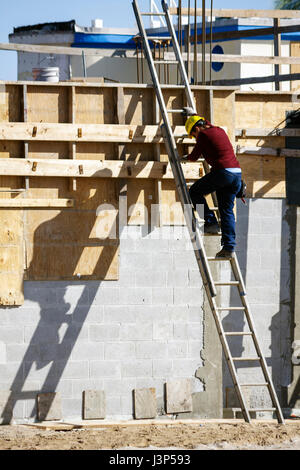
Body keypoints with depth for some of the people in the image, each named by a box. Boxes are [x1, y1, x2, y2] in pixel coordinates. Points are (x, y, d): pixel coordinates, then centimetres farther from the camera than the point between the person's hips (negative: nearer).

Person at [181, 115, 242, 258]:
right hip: (237, 172, 8)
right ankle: (229, 247, 5)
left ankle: (211, 223, 5)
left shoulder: (203, 135, -2)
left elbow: (194, 157, 2)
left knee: (195, 192, 12)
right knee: (227, 210, 10)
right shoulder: (220, 131, 22)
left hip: (223, 172, -8)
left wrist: (184, 159, 25)